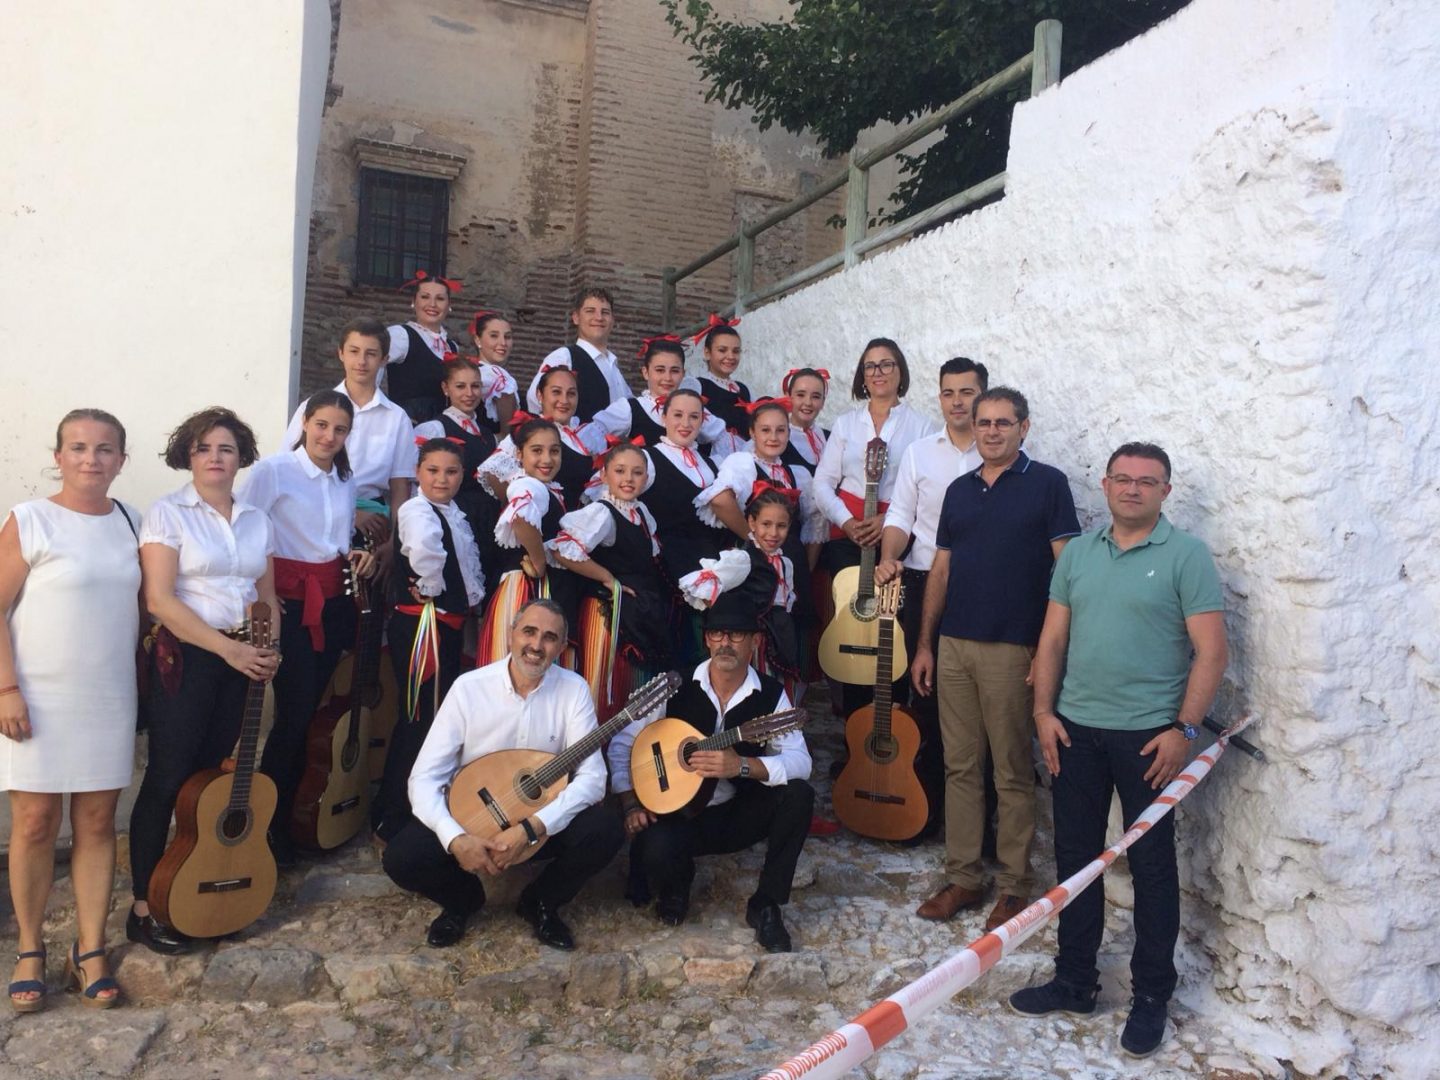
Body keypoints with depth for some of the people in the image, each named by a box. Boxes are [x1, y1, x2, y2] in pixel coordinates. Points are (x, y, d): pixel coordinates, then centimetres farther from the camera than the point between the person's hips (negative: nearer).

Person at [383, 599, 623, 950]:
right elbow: (425, 777, -15)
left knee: (605, 831, -26)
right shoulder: (469, 687, -14)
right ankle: (465, 898, 11)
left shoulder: (574, 690, -13)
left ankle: (539, 902, 5)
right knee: (401, 858, -24)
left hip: (543, 818, 1)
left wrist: (530, 828, -31)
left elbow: (592, 778, -19)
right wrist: (455, 838, -32)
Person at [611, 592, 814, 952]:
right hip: (678, 813, -2)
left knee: (799, 795, -25)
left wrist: (743, 765, -33)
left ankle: (766, 905, -7)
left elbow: (800, 763, -19)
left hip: (741, 814, 2)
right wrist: (631, 804, -13)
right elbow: (622, 744, -3)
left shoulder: (771, 694, -8)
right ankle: (676, 883, 8)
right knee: (656, 849, -35)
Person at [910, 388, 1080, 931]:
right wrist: (924, 644, 11)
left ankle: (1014, 886, 16)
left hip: (1012, 647, -5)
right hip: (954, 645, 5)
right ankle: (963, 877, 20)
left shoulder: (1047, 483, -2)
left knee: (1013, 773, 4)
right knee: (960, 766, 10)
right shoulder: (959, 490, 13)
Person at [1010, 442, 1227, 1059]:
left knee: (1152, 864, 6)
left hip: (1148, 734, -4)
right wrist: (1044, 711, 1)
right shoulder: (1077, 553, 9)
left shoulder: (1186, 556, -5)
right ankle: (1075, 981, 27)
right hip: (1075, 730, 4)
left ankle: (1151, 997, 22)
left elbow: (1211, 651, -8)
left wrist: (1184, 729, -14)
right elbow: (1053, 638, 9)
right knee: (1075, 855, 12)